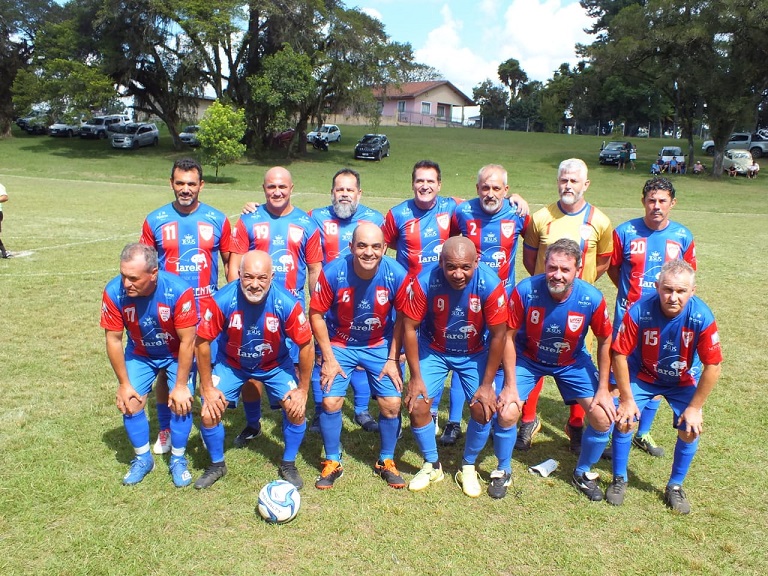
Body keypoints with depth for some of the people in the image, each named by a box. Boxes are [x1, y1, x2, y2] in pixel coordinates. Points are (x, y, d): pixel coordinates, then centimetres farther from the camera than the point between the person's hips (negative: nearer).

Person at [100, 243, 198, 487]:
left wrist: (181, 385, -19)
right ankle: (143, 459, 21)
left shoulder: (179, 291, -36)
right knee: (130, 403, -4)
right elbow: (113, 340, -15)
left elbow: (187, 341, -25)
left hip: (177, 354, -2)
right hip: (140, 354, 3)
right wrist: (124, 384, -8)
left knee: (180, 402, -12)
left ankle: (178, 460, 13)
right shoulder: (114, 292, -28)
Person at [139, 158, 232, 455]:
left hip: (207, 308, 0)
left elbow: (230, 262, 6)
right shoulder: (155, 220, 0)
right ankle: (165, 430, 28)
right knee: (165, 371, 9)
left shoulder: (217, 219, -1)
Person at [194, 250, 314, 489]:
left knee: (297, 409, -13)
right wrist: (207, 388, -11)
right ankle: (217, 465, 21)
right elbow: (202, 342, -16)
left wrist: (303, 390, -11)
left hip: (275, 364, 0)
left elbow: (306, 346, -18)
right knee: (209, 413, -9)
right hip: (231, 363, 1)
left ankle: (288, 465, 14)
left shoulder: (287, 303, -31)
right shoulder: (222, 301, -30)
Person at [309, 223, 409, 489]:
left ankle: (386, 461, 22)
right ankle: (332, 462, 17)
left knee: (392, 403, -4)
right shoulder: (333, 272, -24)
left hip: (380, 346, 1)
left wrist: (393, 359, -6)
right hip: (340, 345, 0)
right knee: (330, 401, -7)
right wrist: (329, 358, -11)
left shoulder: (397, 275, -21)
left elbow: (402, 318, -7)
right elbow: (316, 314, -12)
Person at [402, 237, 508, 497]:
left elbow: (498, 334, -18)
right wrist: (416, 377, -13)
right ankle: (432, 465, 19)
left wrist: (487, 384, -14)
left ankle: (468, 468, 16)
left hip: (475, 353, 0)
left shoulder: (490, 285, -28)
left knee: (484, 408, -11)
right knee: (417, 406, -8)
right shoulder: (424, 282, -28)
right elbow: (409, 328, -17)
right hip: (434, 350, 0)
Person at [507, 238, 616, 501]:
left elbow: (605, 341, -8)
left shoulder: (592, 299, -25)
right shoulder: (525, 291, -29)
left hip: (572, 363, 2)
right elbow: (508, 336, -17)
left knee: (603, 417, -8)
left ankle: (583, 473, 21)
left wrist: (603, 389, -7)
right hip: (528, 359, -1)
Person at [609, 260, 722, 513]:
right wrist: (627, 398, -16)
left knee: (690, 429, -9)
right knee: (624, 420, -13)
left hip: (683, 380, 1)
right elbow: (619, 354, -21)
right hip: (642, 375, -1)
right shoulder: (639, 311, -31)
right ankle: (619, 479, 11)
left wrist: (695, 408, -14)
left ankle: (675, 486, 16)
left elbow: (712, 366, -19)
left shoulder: (702, 317, -28)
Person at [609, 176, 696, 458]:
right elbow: (613, 268, 5)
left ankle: (643, 432, 30)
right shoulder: (625, 232, -7)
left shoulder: (683, 236, 0)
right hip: (628, 315, -2)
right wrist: (631, 291, 4)